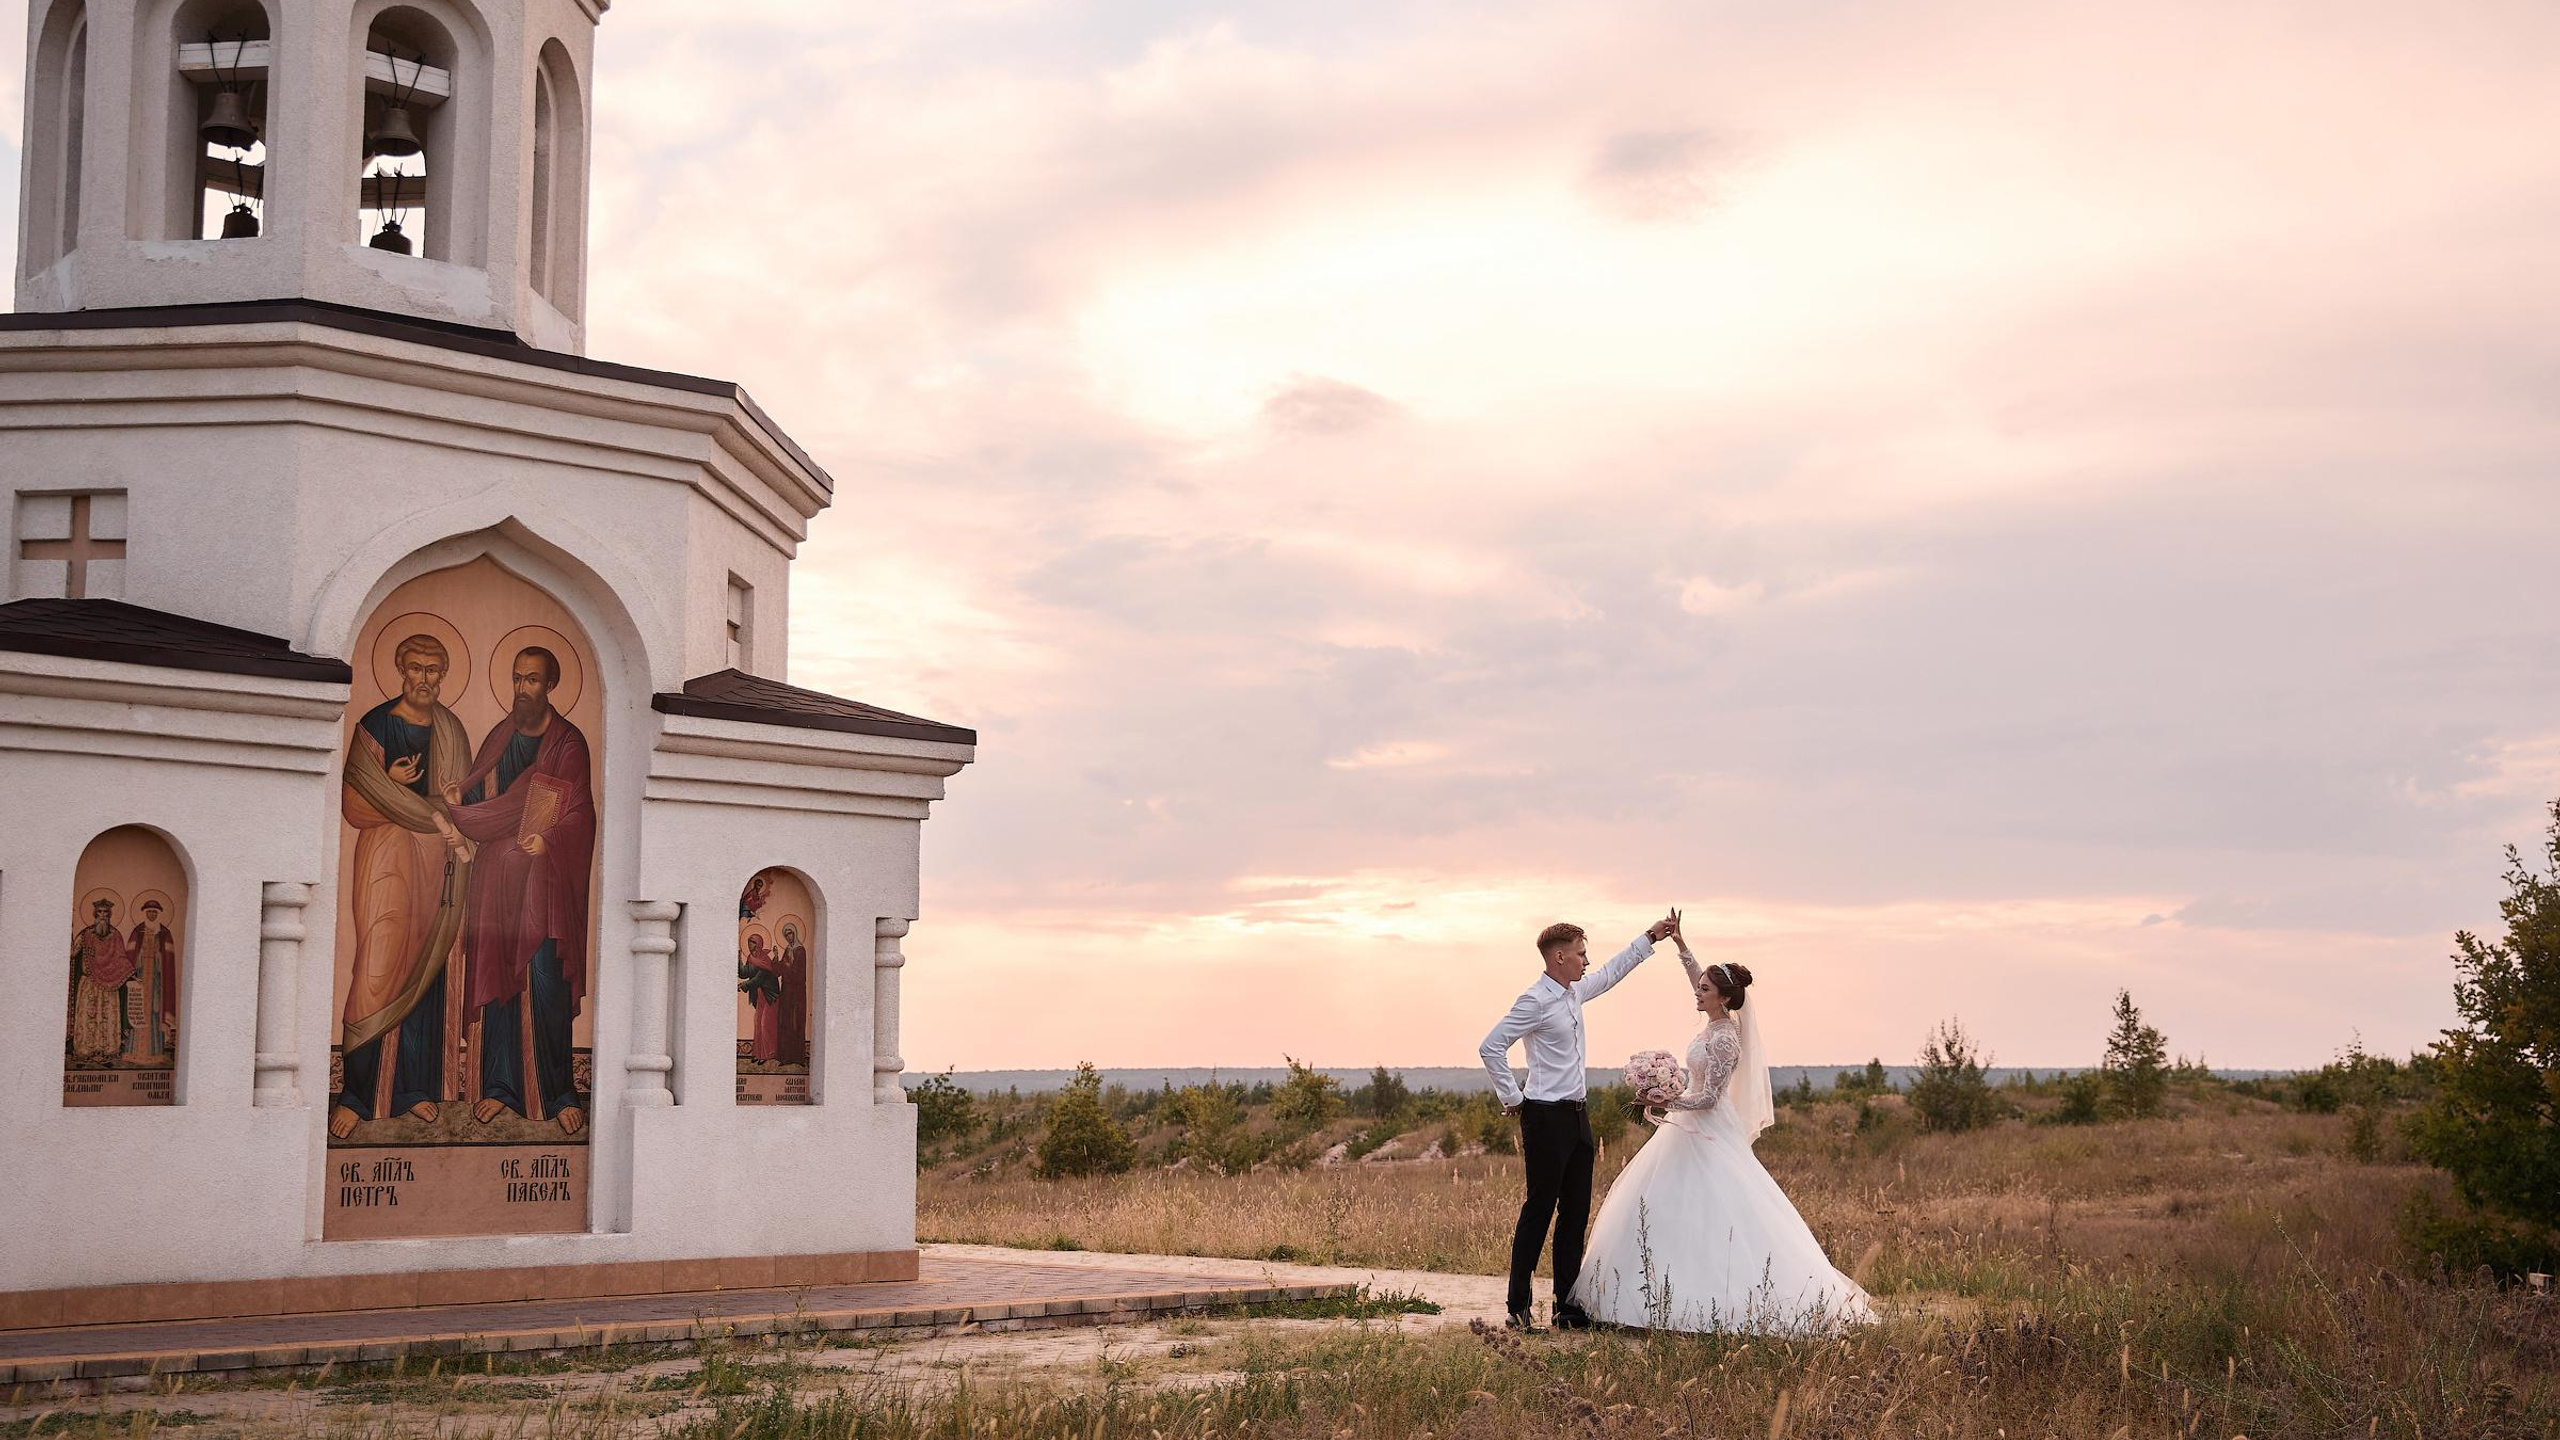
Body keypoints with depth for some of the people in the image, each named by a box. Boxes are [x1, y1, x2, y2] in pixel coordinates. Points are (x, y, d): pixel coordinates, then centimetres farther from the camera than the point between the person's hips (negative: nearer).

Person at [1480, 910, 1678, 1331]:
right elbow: (1491, 1047, -17)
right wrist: (1512, 1098, -12)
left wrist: (1650, 937, 30)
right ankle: (1518, 1307, 0)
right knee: (1540, 1208, -6)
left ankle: (1567, 1306, 13)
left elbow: (1610, 972, 30)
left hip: (1576, 1115, 9)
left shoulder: (1574, 992, 12)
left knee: (1576, 1212, 8)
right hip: (1546, 1118, -9)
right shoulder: (1536, 1000, -14)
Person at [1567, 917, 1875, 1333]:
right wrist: (1680, 943, 19)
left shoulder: (1724, 1038, -21)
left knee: (1711, 1216, -8)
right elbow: (1698, 976, 22)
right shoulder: (1717, 1021, 5)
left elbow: (1708, 1097, -22)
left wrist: (1668, 1103, -29)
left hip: (1709, 1134, -10)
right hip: (1693, 1129, 10)